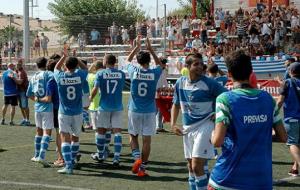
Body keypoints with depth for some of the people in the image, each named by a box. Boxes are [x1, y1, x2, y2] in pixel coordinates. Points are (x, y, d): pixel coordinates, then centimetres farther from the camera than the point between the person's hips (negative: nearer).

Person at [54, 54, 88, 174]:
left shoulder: (60, 77, -8)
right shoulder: (79, 75, -8)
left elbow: (56, 68, 16)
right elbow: (85, 68, 16)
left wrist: (64, 56, 20)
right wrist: (76, 59, 12)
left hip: (64, 113, -2)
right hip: (77, 113, 2)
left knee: (65, 138, -5)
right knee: (75, 137, 19)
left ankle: (68, 166, -17)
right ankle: (72, 161, 33)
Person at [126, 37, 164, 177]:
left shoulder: (133, 71, -7)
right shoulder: (154, 73, -8)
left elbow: (128, 60, 16)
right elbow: (159, 64, 16)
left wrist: (137, 47, 22)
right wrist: (150, 49, 16)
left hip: (135, 110, 1)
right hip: (149, 111, 0)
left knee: (133, 136, 17)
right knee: (147, 139, 6)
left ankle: (137, 158, -4)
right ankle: (142, 168, 7)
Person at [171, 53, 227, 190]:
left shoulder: (209, 83, -13)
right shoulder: (180, 83, 2)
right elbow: (176, 105, 15)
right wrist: (173, 124, 7)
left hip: (204, 126, -6)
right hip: (187, 128, 6)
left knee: (197, 166, -13)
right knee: (191, 167, 14)